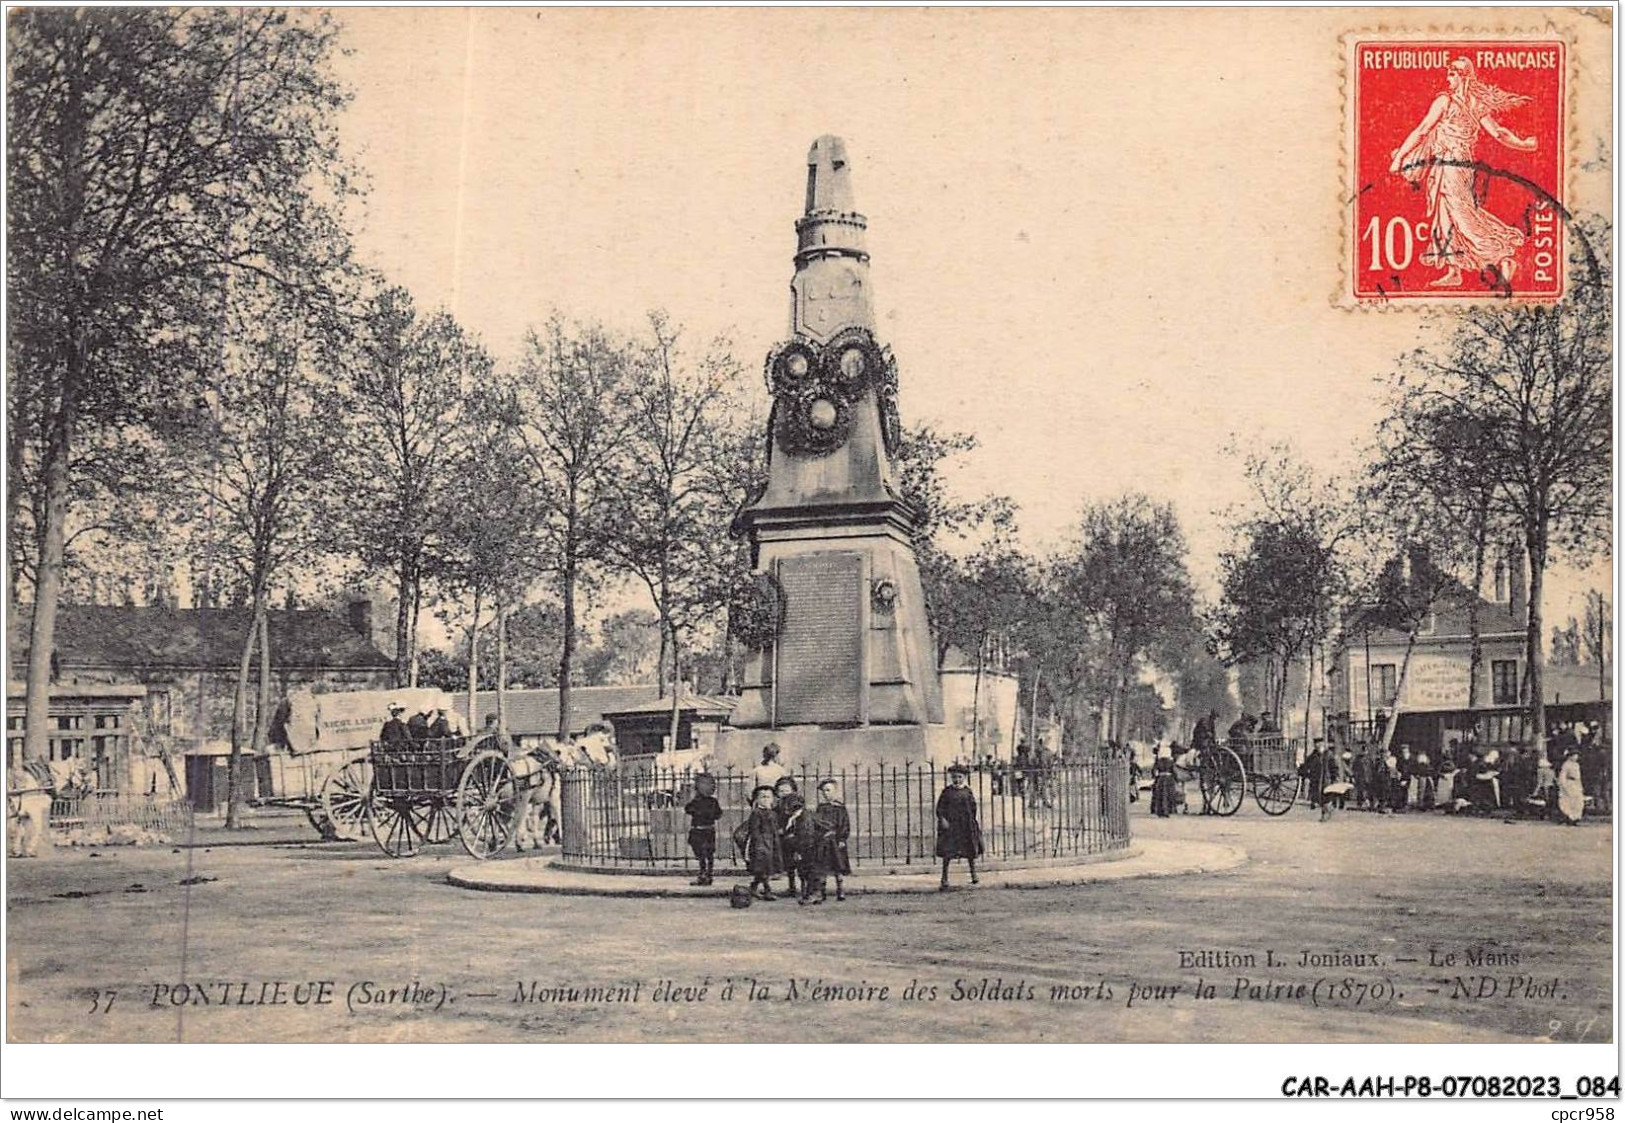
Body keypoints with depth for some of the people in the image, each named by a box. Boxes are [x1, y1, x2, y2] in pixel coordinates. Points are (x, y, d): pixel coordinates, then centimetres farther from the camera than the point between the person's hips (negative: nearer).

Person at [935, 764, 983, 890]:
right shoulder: (947, 791, -2)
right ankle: (944, 879, 2)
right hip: (950, 824, -2)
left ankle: (974, 875, 27)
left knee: (971, 851, 11)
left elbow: (973, 808, 8)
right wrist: (942, 819, -15)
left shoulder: (968, 791, 3)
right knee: (947, 852, -4)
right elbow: (940, 807, -2)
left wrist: (975, 822, 5)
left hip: (966, 825, 2)